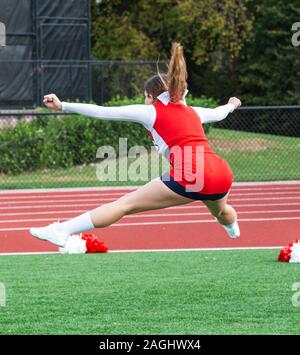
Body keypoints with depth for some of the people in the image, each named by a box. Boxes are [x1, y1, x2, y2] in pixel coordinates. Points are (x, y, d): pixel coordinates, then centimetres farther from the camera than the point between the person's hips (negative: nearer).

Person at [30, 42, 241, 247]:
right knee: (220, 210, 41)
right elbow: (218, 113, 48)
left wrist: (62, 106, 4)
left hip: (190, 176, -6)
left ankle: (61, 231, -11)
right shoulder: (192, 112, 26)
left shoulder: (151, 112, 9)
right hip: (222, 173, 6)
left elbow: (103, 112, 4)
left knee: (126, 204, -5)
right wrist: (231, 105, 71)